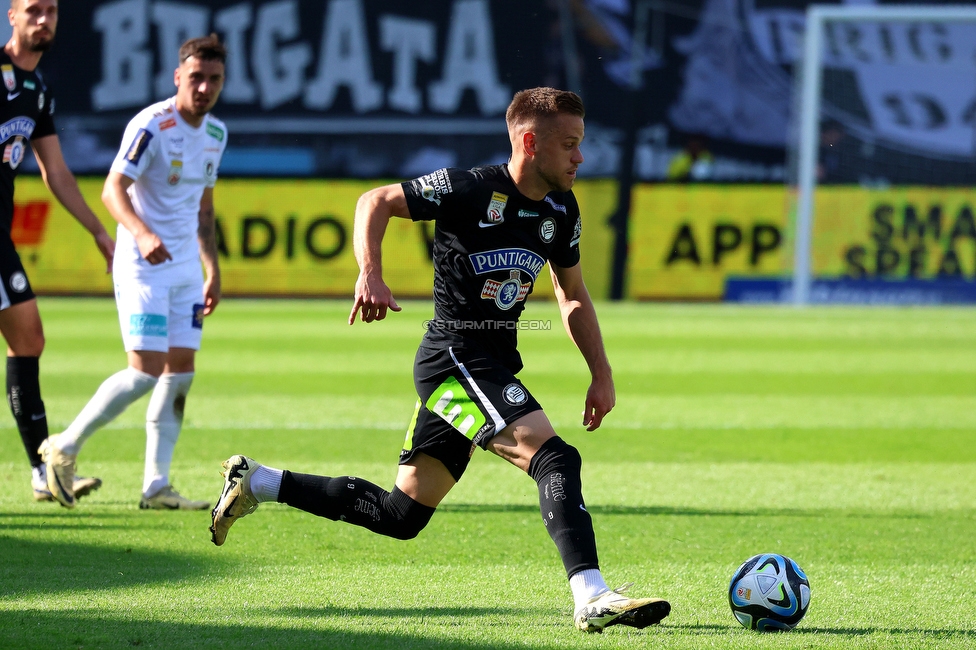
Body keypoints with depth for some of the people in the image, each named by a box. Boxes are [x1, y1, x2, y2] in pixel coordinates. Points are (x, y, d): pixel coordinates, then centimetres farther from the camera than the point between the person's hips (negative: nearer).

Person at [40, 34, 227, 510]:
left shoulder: (215, 133, 10)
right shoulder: (150, 126, -15)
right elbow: (113, 190, -23)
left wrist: (212, 270, 21)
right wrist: (143, 234, -40)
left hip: (186, 269, 8)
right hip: (143, 268, -8)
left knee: (181, 372, 2)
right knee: (147, 371, -14)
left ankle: (156, 486, 5)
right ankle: (65, 448, 0)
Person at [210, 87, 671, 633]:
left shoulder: (561, 211, 7)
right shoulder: (470, 190, -14)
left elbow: (574, 296, 21)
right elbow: (377, 202, -4)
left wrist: (602, 374, 13)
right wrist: (371, 274, -20)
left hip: (494, 368, 8)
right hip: (455, 358, -8)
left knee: (401, 515, 14)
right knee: (556, 460, -25)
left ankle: (256, 482, 26)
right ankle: (593, 598, -32)